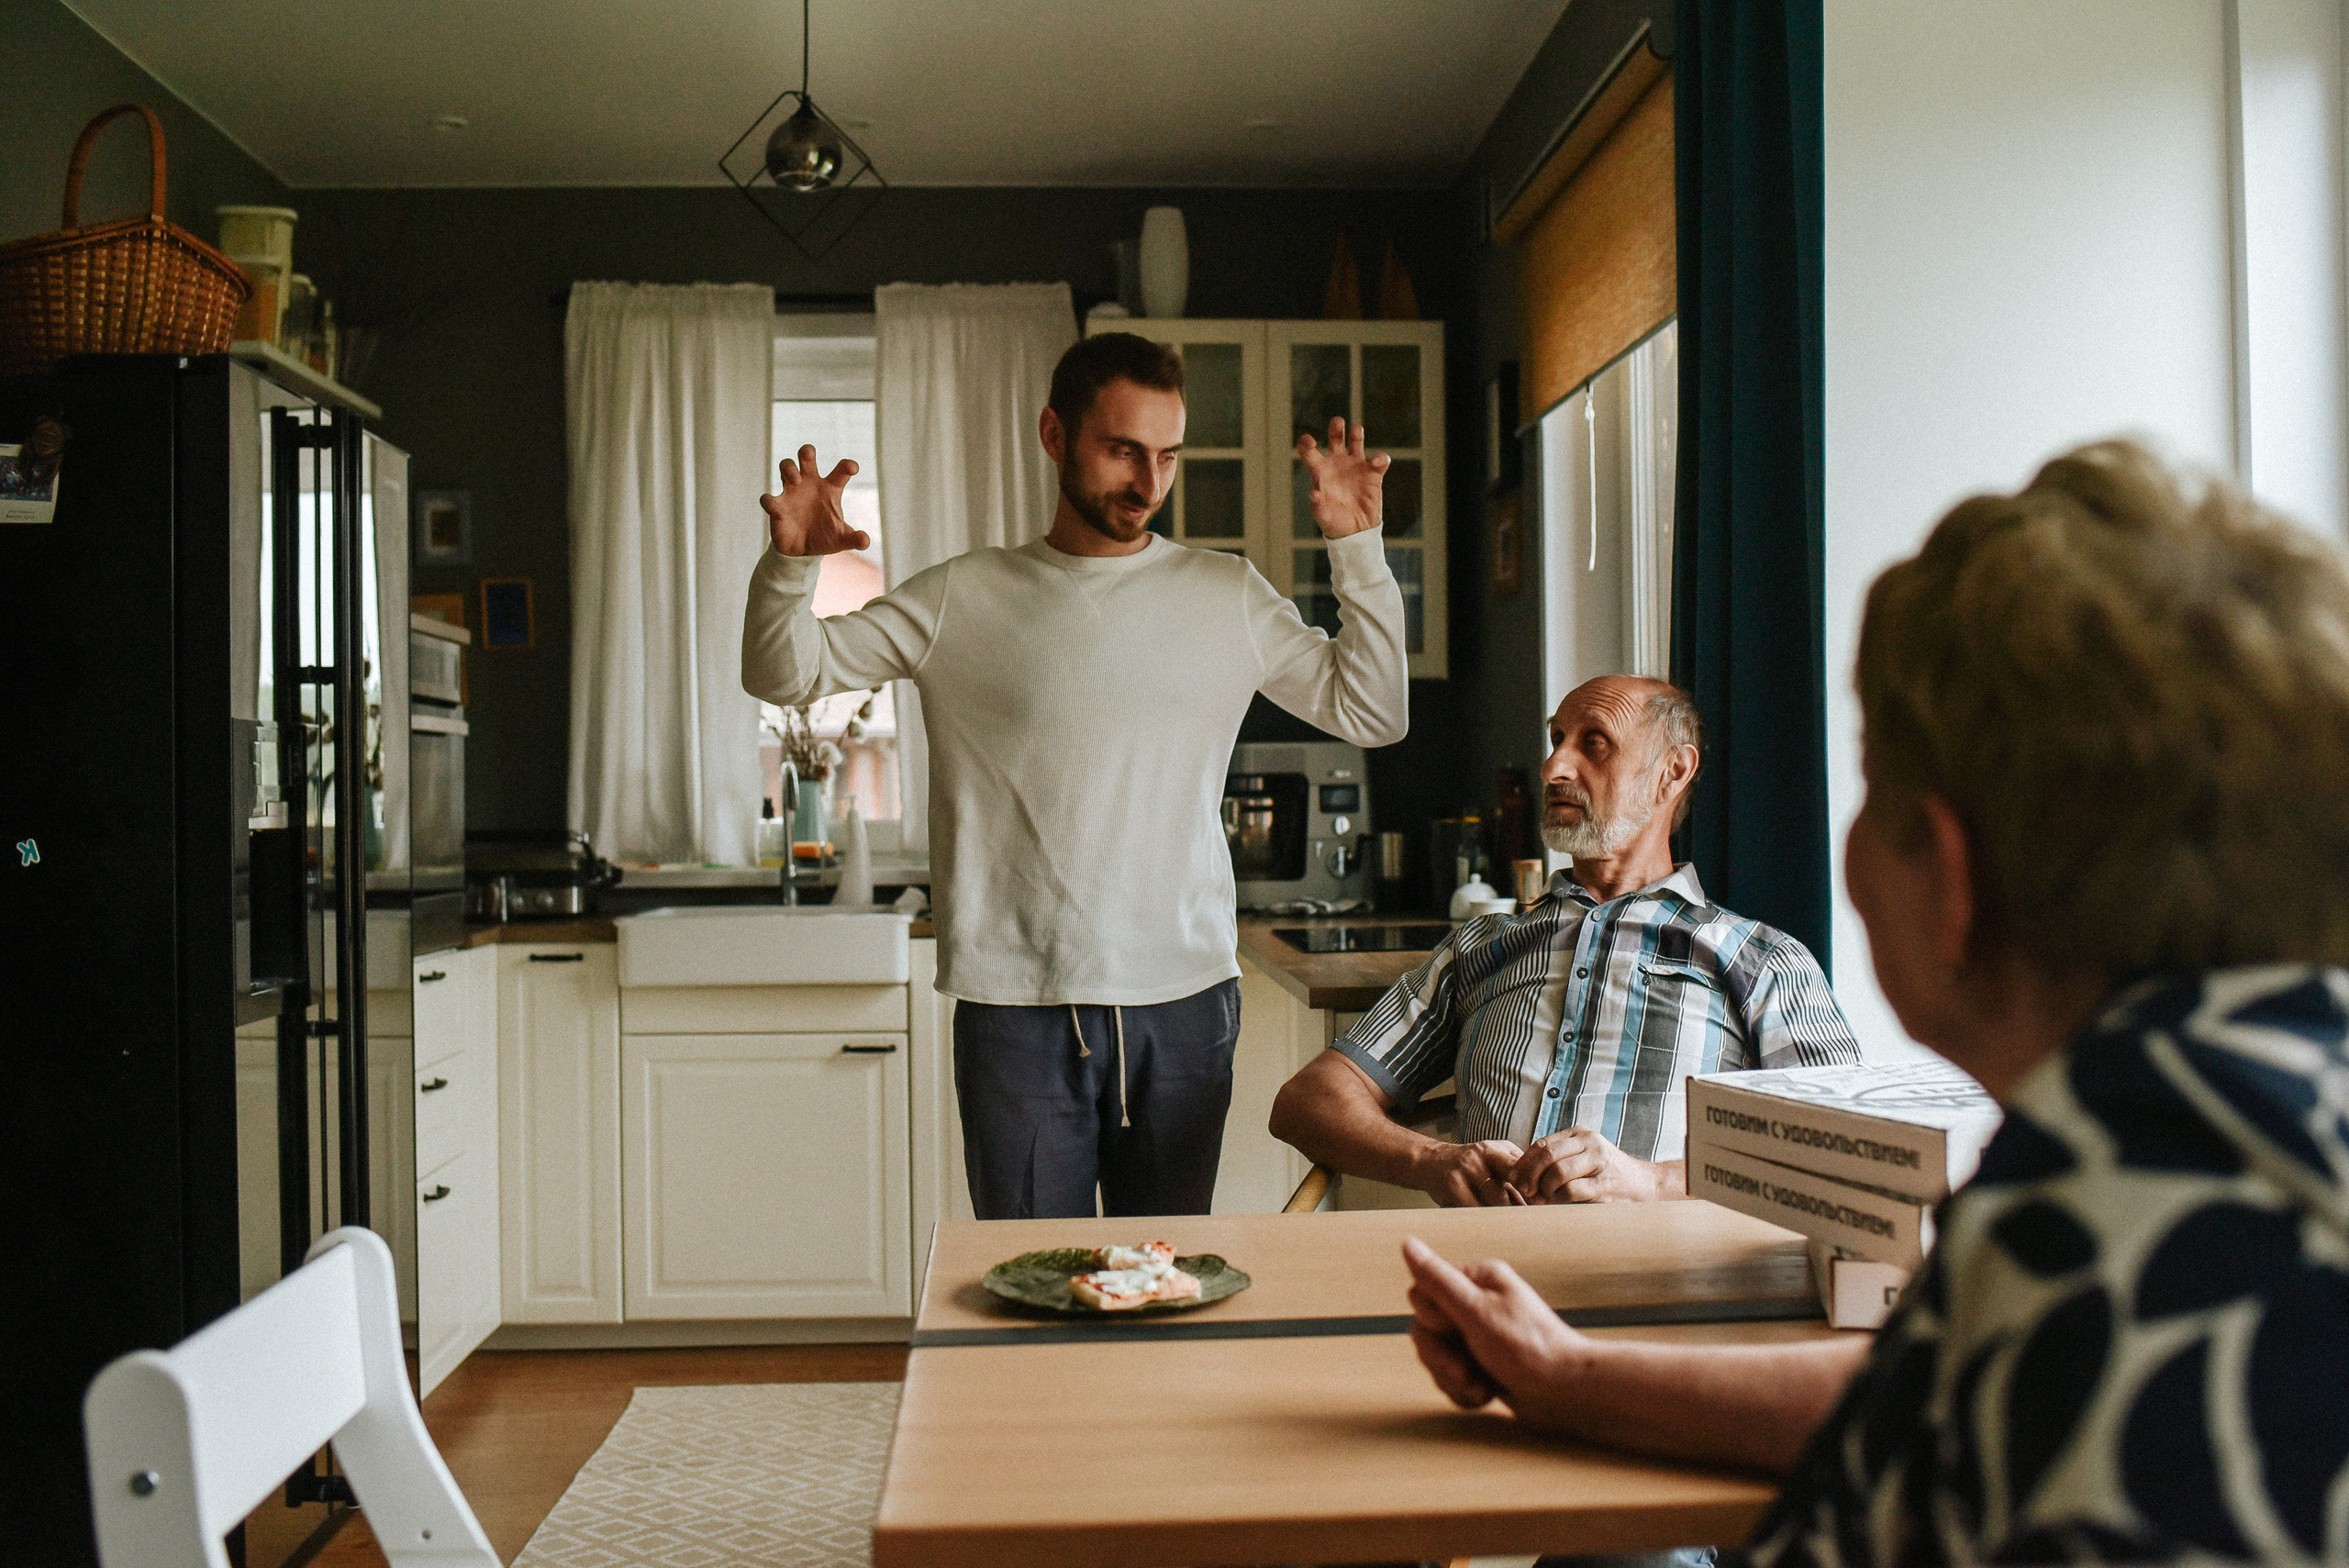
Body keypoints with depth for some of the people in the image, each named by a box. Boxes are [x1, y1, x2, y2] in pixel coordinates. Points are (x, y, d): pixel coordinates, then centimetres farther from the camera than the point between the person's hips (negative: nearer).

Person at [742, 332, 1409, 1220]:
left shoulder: (1228, 597, 9)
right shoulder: (963, 601, 4)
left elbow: (1372, 714, 9)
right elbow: (781, 675, 6)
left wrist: (1357, 547, 1)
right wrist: (791, 563, -13)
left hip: (1183, 1003, 2)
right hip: (1017, 1011, -1)